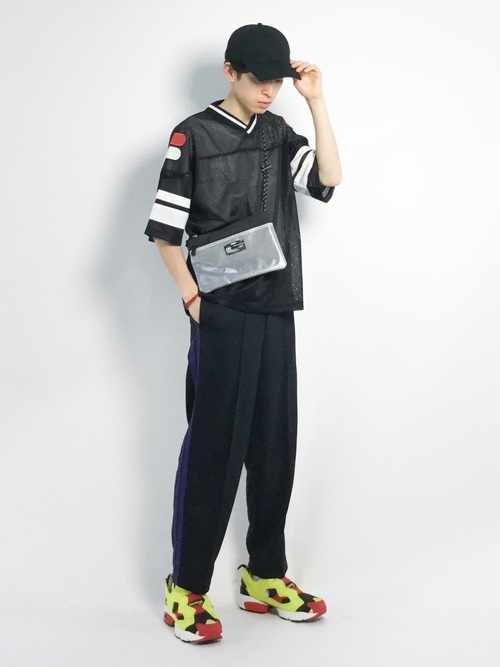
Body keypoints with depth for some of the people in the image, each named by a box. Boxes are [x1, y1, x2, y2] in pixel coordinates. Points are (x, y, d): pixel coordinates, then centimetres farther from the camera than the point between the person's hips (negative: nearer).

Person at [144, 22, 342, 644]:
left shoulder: (279, 133, 13)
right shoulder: (194, 135, -2)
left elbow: (329, 178, -3)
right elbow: (165, 230, -4)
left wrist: (316, 101, -6)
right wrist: (192, 298, -10)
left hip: (277, 312, 5)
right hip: (222, 316, -5)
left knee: (274, 446, 9)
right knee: (212, 447, -4)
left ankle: (265, 575, 21)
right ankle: (186, 590, 5)